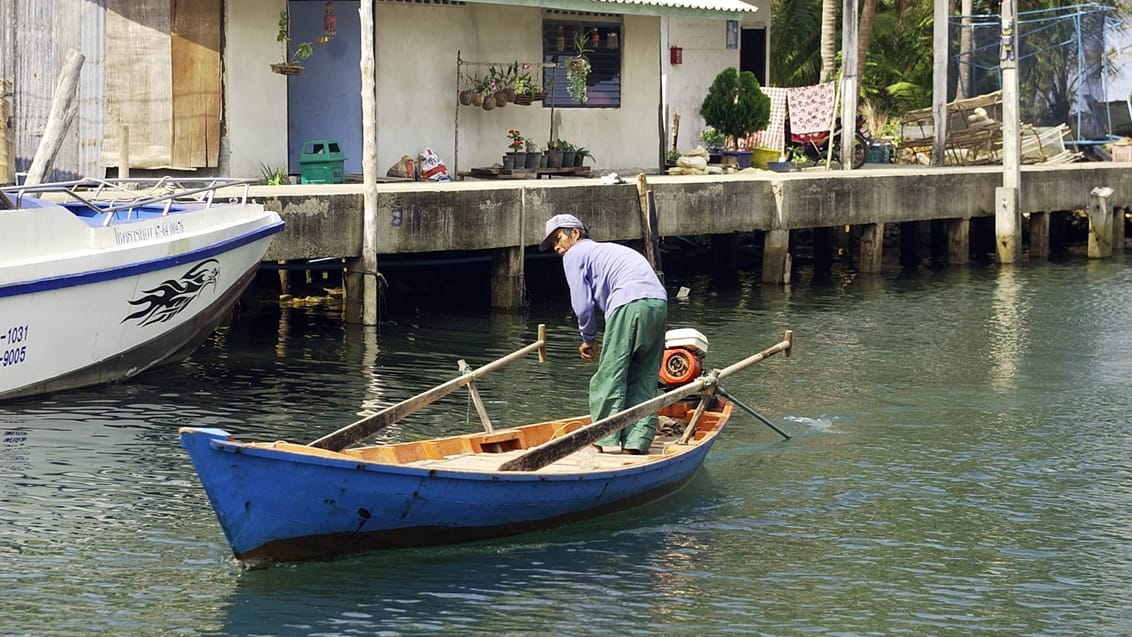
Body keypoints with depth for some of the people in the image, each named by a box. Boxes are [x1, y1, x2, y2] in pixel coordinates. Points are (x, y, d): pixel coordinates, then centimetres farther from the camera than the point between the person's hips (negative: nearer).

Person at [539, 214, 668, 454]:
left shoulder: (574, 254, 13)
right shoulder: (609, 249, 36)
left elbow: (583, 305, 5)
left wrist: (589, 339, 20)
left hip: (630, 304, -7)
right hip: (659, 303, 7)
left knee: (609, 377, 0)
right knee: (644, 379, 10)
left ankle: (608, 442, -1)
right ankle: (636, 442, 6)